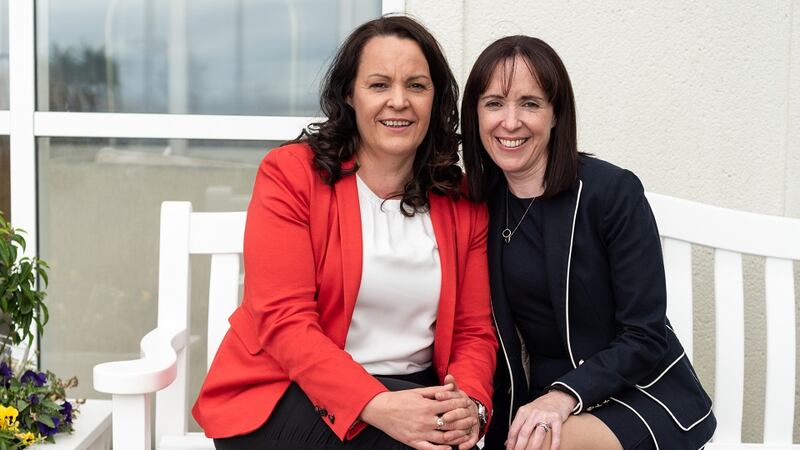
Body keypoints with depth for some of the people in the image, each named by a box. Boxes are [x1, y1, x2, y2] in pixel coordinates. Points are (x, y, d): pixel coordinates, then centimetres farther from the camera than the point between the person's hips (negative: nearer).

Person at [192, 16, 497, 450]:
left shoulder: (463, 202, 5)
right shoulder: (290, 174, -7)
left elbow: (474, 331, 6)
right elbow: (283, 320, -15)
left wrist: (470, 405, -17)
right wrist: (377, 406, -28)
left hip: (411, 394, 4)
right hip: (283, 396, -3)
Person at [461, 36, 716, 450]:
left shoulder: (613, 192, -13)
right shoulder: (480, 204, 1)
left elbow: (646, 339, -13)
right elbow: (489, 335, 5)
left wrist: (564, 397, -25)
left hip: (641, 395, -4)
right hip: (539, 398, 4)